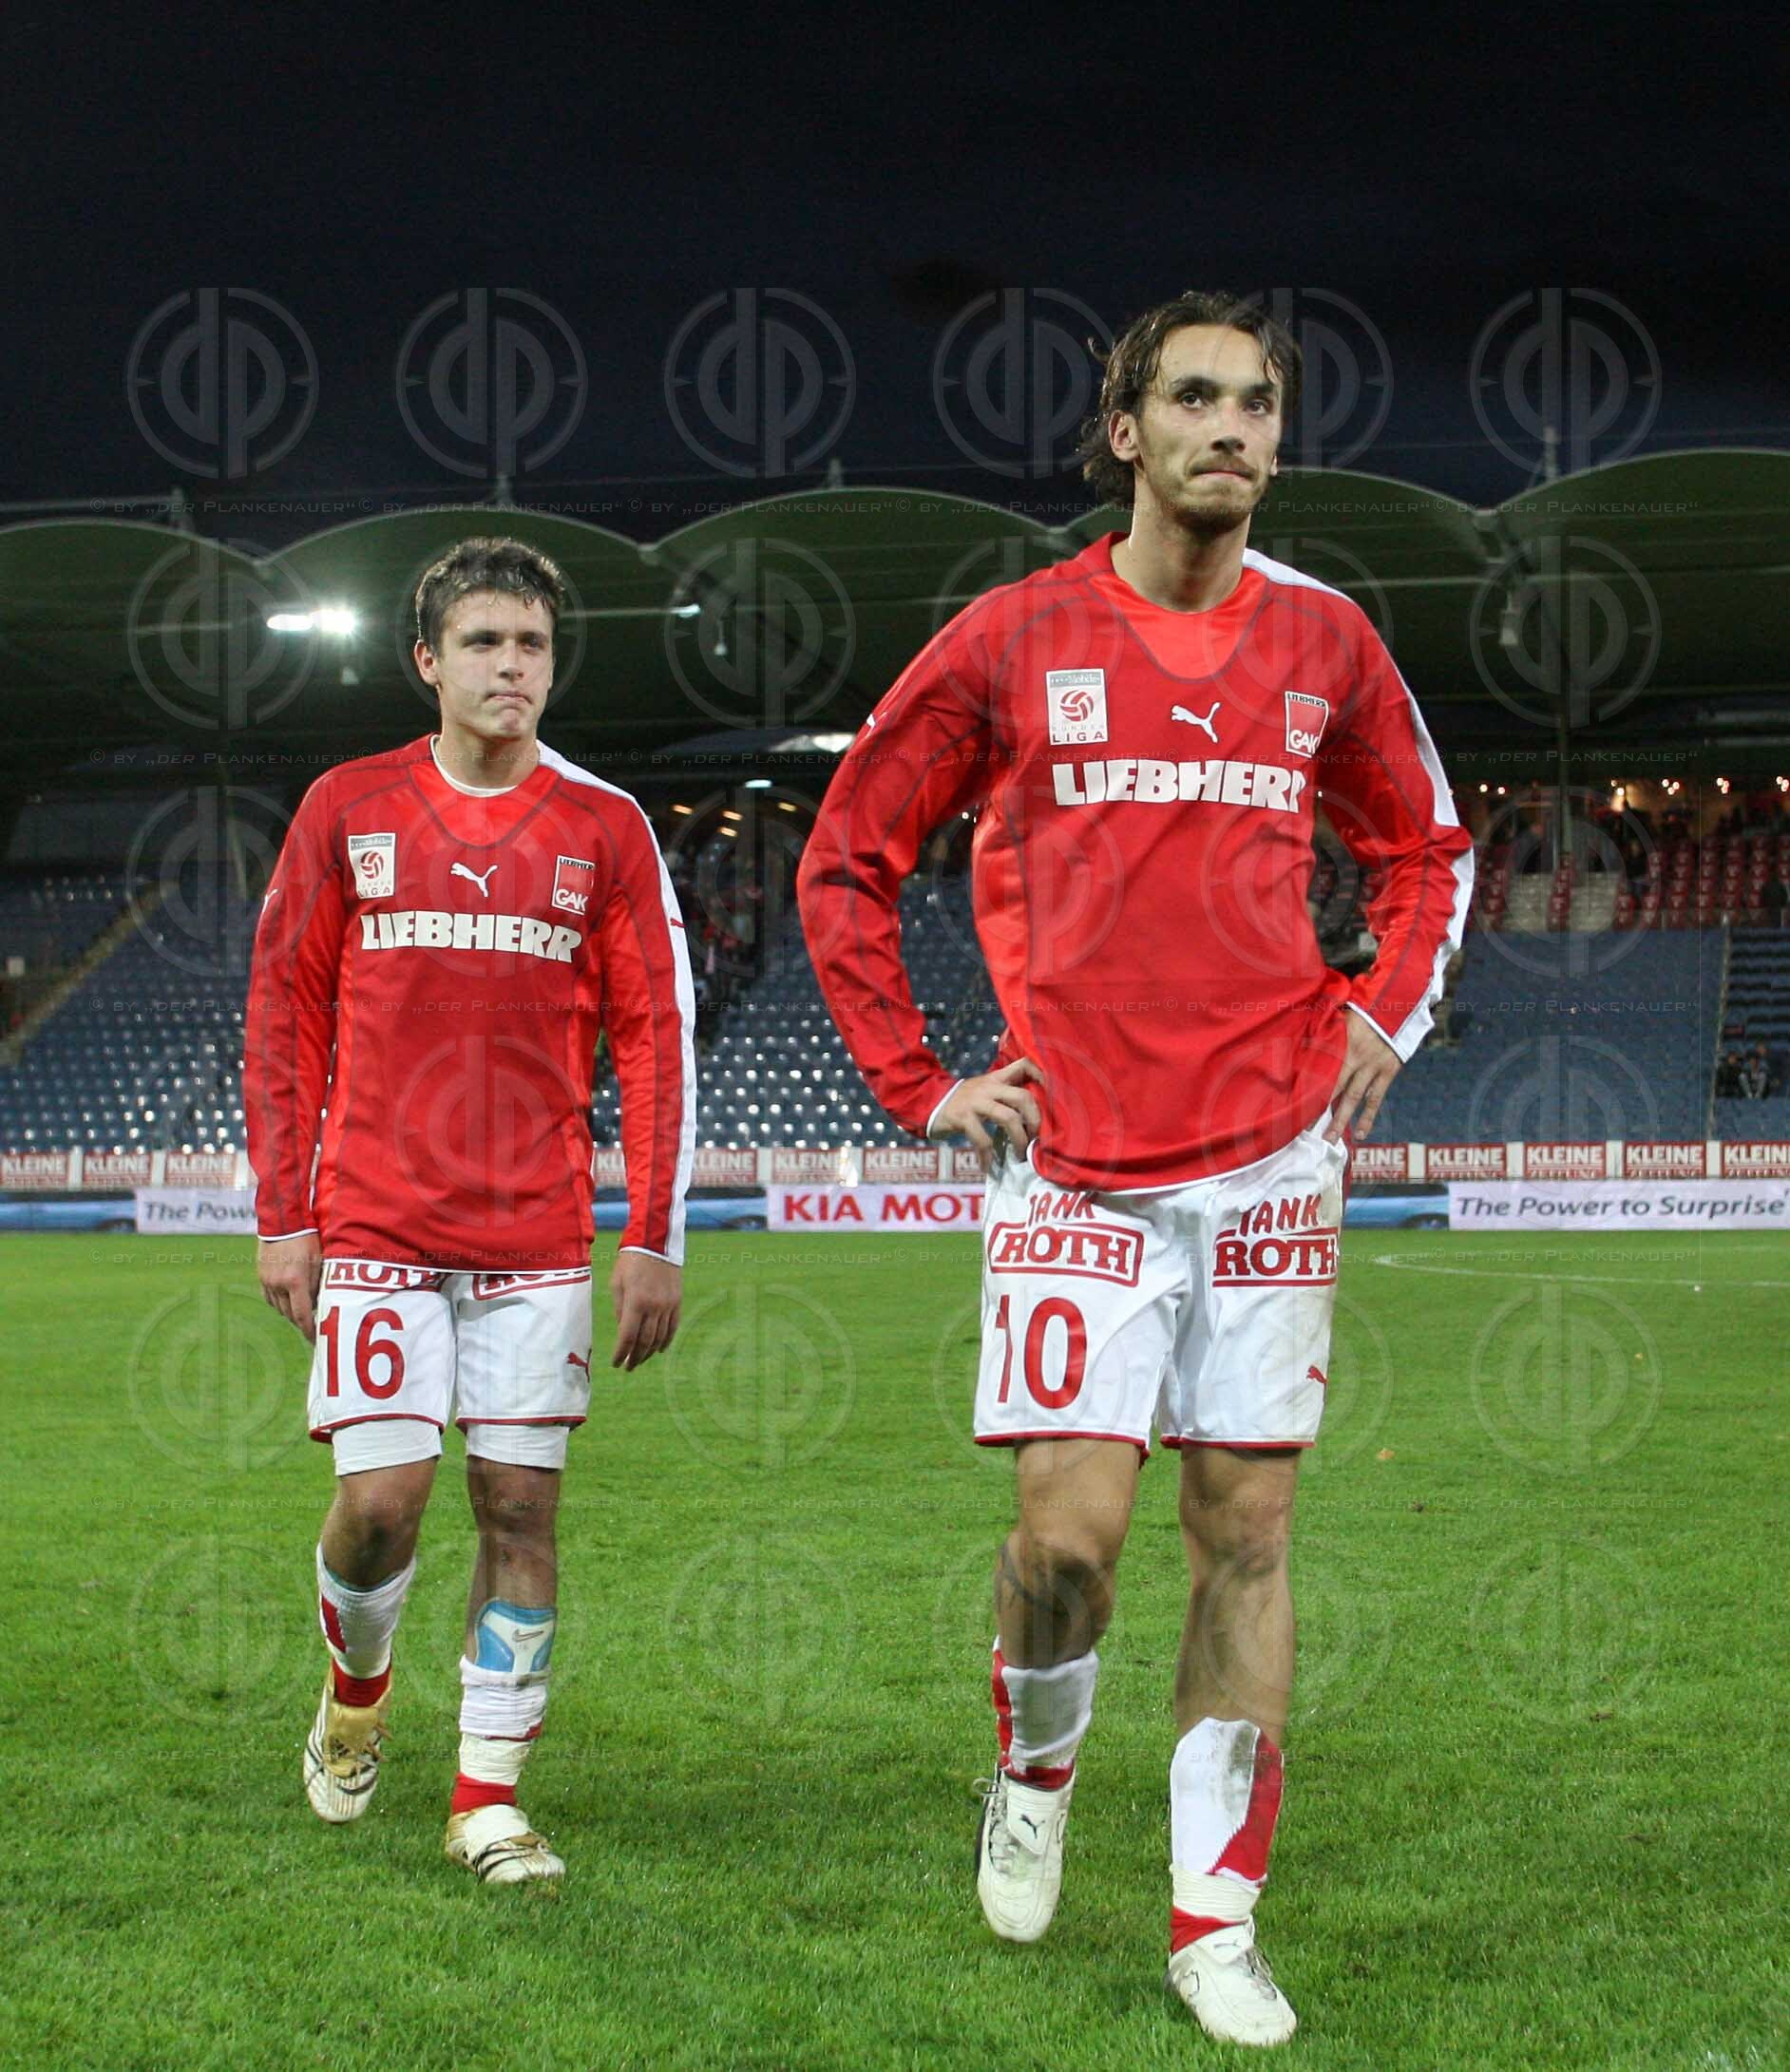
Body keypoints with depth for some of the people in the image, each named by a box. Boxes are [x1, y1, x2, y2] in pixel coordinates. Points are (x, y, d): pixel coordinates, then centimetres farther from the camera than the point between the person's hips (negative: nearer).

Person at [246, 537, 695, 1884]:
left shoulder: (605, 826, 4)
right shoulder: (348, 811, 4)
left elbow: (657, 1033, 5)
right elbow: (284, 1017, 7)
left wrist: (656, 1240, -1)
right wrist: (283, 1219, 3)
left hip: (540, 1233, 1)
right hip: (376, 1223, -1)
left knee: (523, 1504, 0)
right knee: (382, 1495, -7)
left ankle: (489, 1798, 11)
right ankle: (358, 1685, 25)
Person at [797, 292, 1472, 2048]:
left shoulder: (1323, 641, 7)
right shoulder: (1015, 639, -1)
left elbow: (1425, 847, 23)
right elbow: (845, 861, 7)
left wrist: (1385, 1011, 7)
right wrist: (917, 1085, 2)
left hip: (1271, 1160, 2)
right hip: (1077, 1166, -2)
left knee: (1246, 1529, 3)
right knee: (1069, 1524, -10)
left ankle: (1214, 1920, 13)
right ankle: (1034, 1770, 22)